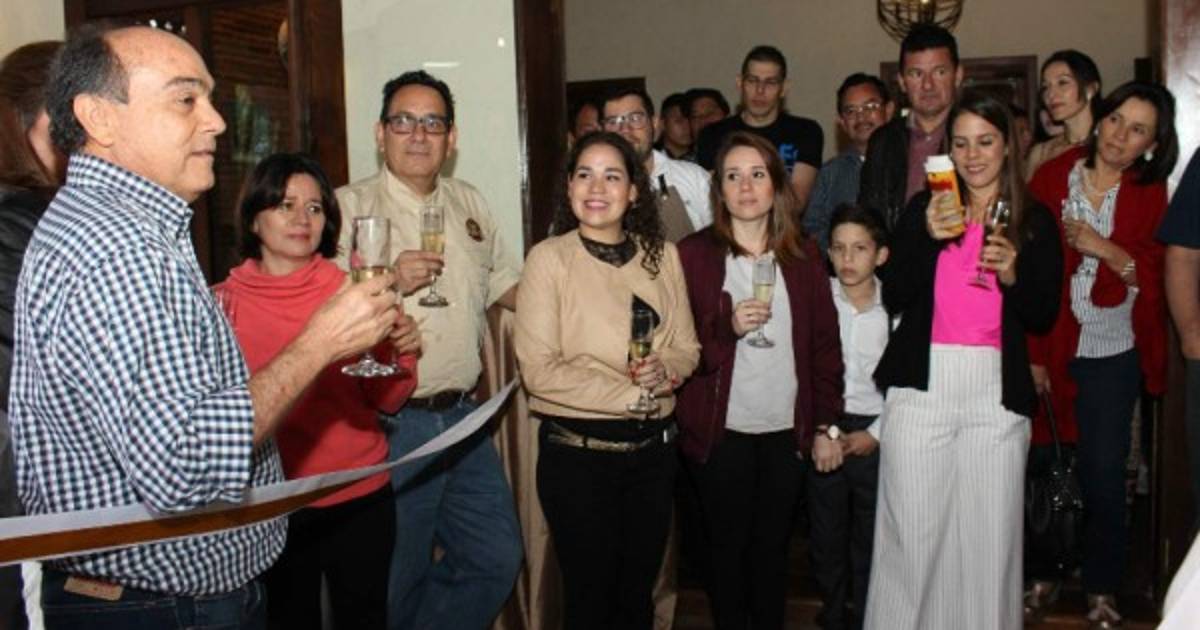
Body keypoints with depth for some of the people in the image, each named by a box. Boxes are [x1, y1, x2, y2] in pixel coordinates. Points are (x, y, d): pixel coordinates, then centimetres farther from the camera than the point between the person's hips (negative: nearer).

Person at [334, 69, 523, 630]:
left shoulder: (469, 204, 12)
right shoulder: (349, 206, -6)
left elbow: (507, 285, 20)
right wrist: (390, 282, -24)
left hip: (463, 418, 6)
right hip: (389, 425, -6)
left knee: (498, 559, 13)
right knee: (396, 583, 7)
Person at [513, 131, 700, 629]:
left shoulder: (662, 255, 3)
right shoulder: (549, 258, -10)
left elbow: (687, 347, 8)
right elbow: (540, 370, -16)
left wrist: (664, 368, -15)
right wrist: (632, 394, -15)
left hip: (653, 447, 4)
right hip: (578, 452, -4)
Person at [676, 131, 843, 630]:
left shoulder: (802, 257, 6)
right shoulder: (693, 255, -3)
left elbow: (825, 343, 7)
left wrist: (826, 424, 4)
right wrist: (728, 326, -20)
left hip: (786, 430, 2)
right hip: (721, 430, -2)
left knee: (773, 546, 12)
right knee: (728, 545, 8)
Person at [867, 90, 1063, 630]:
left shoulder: (1036, 221, 9)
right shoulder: (924, 209, 8)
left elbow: (1043, 318, 6)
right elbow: (893, 298, 0)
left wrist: (1011, 274, -12)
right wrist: (928, 238, -12)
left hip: (997, 390, 1)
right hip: (921, 386, 0)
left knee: (990, 535, 2)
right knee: (912, 532, 1)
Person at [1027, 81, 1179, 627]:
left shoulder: (1150, 194, 1)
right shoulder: (1052, 177, -2)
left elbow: (1158, 277, -1)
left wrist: (1103, 247, -17)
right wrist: (1031, 353, -8)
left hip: (1113, 355, 1)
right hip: (1052, 348, 0)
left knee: (1103, 471, 1)